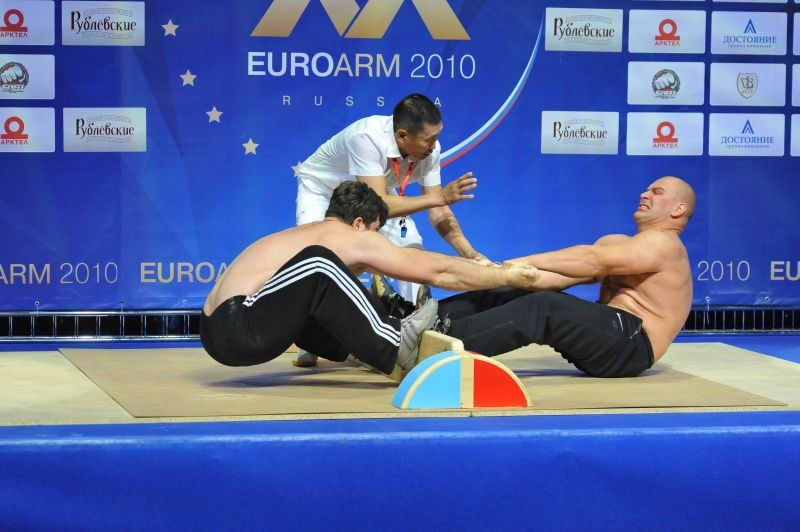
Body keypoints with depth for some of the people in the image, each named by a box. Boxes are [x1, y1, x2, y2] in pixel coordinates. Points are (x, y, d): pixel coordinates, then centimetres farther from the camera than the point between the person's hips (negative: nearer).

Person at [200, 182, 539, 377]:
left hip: (217, 330, 10)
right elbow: (438, 271, 3)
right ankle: (396, 346, -9)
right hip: (240, 332, -10)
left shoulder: (312, 235, 25)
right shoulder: (354, 238, 0)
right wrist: (506, 276, 12)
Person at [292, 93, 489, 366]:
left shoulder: (430, 149, -24)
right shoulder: (366, 138, -42)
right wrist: (440, 196, -47)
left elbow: (438, 214, -18)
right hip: (321, 189, -5)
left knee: (410, 245, -14)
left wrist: (472, 255, -30)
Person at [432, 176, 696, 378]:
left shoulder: (663, 244, -6)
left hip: (631, 345, -9)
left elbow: (593, 261, -19)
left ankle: (447, 337, -41)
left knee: (542, 309, -29)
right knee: (509, 295, -3)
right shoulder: (616, 243, 24)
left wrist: (524, 262, -21)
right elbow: (566, 274, 9)